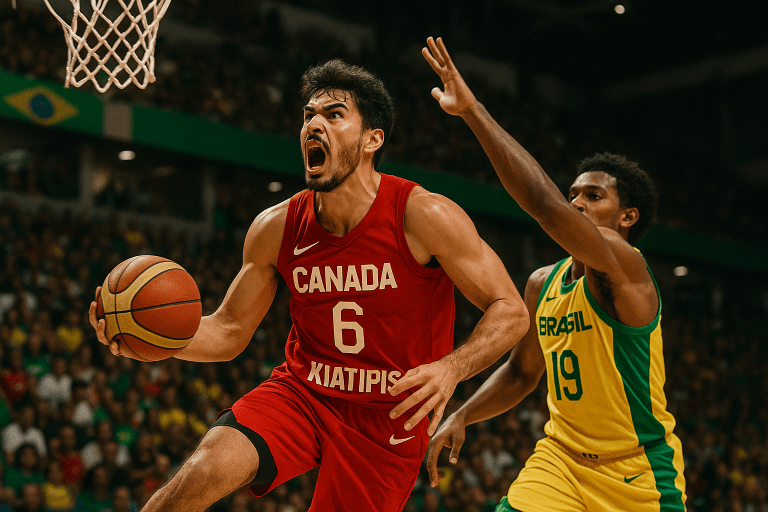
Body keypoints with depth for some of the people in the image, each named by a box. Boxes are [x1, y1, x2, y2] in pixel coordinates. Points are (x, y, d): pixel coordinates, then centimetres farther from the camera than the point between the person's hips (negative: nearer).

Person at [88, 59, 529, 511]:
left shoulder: (424, 216, -16)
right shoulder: (276, 228, -5)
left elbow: (511, 311, -13)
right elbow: (229, 332, 4)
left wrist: (452, 367, -33)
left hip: (391, 415, -2)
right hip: (302, 390, 2)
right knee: (207, 469, -24)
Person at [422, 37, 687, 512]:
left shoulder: (626, 266, -19)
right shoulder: (543, 283, 5)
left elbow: (545, 203, -34)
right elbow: (522, 371, 20)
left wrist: (474, 110, -35)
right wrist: (461, 417, 4)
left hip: (637, 473, -5)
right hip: (560, 461, 5)